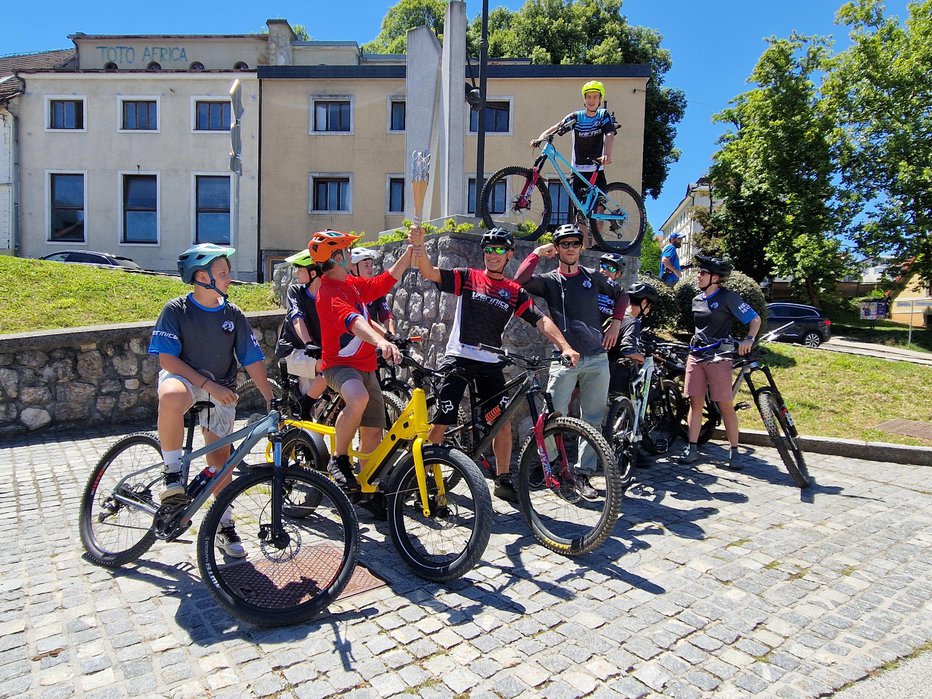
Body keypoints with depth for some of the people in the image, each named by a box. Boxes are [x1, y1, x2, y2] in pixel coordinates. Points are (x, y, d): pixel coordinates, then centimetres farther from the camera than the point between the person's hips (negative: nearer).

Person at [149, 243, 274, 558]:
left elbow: (253, 360, -2)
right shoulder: (177, 310, -10)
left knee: (220, 458, 3)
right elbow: (167, 358, -14)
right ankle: (172, 472, -19)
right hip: (183, 377, -3)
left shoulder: (233, 314, -2)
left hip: (221, 390, 3)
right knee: (171, 397, -40)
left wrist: (271, 400, -7)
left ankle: (225, 526, 21)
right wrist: (207, 384, -22)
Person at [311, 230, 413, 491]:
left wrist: (410, 250, 14)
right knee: (359, 399, -40)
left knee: (373, 433, 4)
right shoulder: (329, 293, -19)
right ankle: (339, 459, -17)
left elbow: (388, 279, 19)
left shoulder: (353, 284, 11)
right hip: (339, 364, -8)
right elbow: (354, 322, -38)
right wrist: (380, 342, -55)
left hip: (366, 366, 8)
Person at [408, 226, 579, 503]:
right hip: (458, 358, -2)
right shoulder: (467, 277, 3)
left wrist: (565, 346, -16)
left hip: (490, 363, 3)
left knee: (503, 421, -1)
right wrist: (419, 245, -27)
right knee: (441, 421, -4)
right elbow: (429, 273, -8)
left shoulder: (515, 292, 8)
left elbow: (541, 320, -2)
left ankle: (503, 480, 14)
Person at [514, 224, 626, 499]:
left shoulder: (592, 277, 12)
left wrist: (616, 322, 12)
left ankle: (584, 474, 16)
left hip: (597, 359, 3)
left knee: (593, 421, 6)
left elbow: (620, 294, 26)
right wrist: (538, 251, -9)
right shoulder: (549, 280, 3)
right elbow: (520, 280, -17)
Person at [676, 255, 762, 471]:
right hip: (696, 355, 6)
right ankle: (692, 448, 8)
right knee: (695, 402, 4)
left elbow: (755, 319, -3)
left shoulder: (727, 297, -4)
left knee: (725, 405, -3)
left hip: (718, 356, -5)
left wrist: (749, 340, -18)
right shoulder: (696, 300, 14)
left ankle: (734, 451, 7)